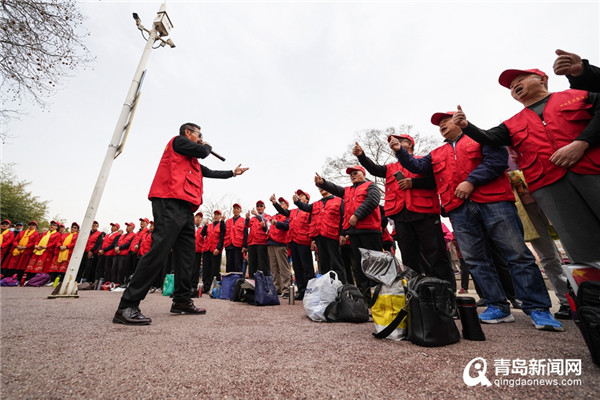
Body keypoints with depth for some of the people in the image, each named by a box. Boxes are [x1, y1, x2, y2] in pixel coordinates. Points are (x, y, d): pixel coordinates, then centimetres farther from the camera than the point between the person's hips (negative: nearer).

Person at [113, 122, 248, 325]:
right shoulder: (178, 141, 8)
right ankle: (127, 306, -12)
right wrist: (207, 146, 21)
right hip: (170, 203, -10)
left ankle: (182, 301, 15)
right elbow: (202, 152, -4)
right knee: (159, 251, -17)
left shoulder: (192, 160, 31)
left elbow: (210, 172, 38)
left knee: (186, 255, 8)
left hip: (186, 208, 10)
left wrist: (233, 173, 44)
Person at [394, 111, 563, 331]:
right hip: (459, 210, 4)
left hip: (492, 201, -4)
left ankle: (538, 308, 8)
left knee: (517, 254, -3)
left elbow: (497, 159, -4)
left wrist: (471, 181, -15)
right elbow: (417, 166, 15)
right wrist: (400, 151, 4)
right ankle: (498, 307, 13)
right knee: (476, 260, 3)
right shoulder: (437, 154, 25)